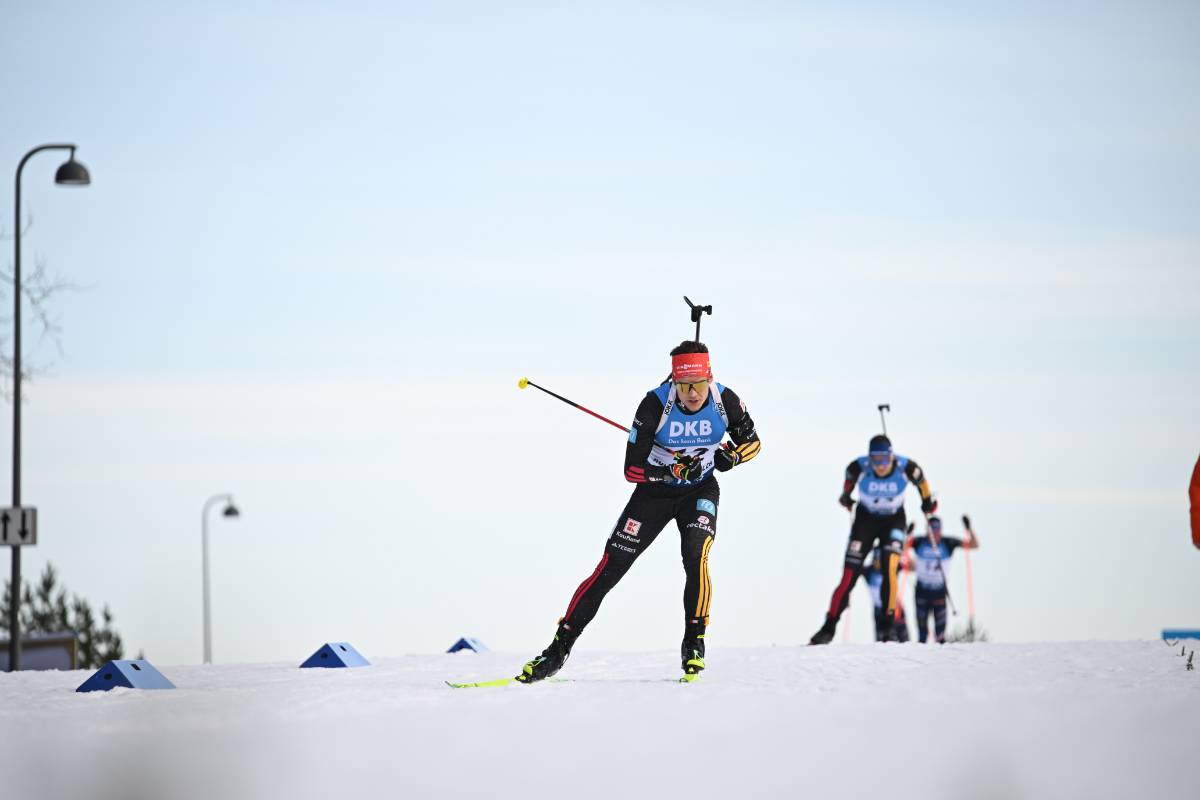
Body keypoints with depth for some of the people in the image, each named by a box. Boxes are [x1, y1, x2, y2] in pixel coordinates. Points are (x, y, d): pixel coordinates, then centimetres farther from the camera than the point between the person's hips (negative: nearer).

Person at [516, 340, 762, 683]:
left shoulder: (725, 401, -19)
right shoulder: (655, 404, -26)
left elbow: (751, 440, 1)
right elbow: (632, 469, -22)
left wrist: (731, 457, -21)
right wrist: (676, 470, -37)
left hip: (700, 491, 1)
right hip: (654, 490, -1)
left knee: (695, 556, -28)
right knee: (610, 568, -6)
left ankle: (694, 644, -13)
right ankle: (558, 649, 2)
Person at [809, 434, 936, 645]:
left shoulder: (906, 467, -26)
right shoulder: (859, 467, -25)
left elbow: (920, 479, -2)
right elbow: (849, 477, 0)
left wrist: (927, 500, 13)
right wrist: (846, 496, 19)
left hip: (894, 521, -1)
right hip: (866, 519, 1)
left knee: (889, 569, -23)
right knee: (849, 575, -6)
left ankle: (888, 625, -16)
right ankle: (829, 628, 4)